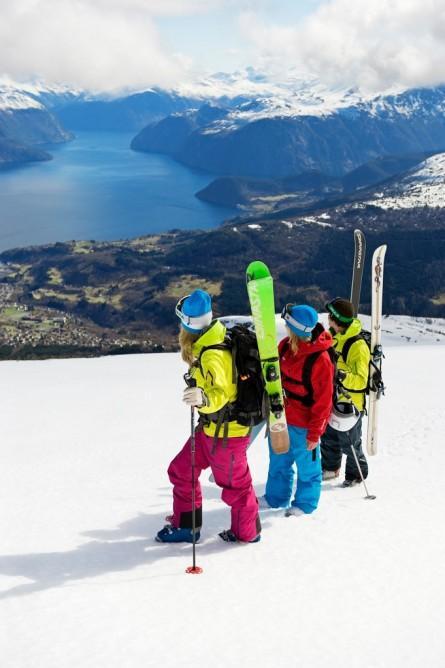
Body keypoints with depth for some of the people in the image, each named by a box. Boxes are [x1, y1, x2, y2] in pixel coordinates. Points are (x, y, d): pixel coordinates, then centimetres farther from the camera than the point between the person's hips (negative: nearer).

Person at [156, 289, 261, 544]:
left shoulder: (212, 356, -29)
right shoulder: (213, 341, 0)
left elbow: (220, 394, -39)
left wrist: (203, 398, -59)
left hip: (225, 431, -10)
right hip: (211, 427, 10)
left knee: (235, 484, 9)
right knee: (181, 470, 14)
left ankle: (247, 532, 30)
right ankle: (186, 526, 26)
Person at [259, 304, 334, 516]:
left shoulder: (320, 359, -26)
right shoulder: (286, 346, -5)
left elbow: (323, 400, -20)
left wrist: (315, 433, -16)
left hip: (303, 424, -7)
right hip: (281, 417, 7)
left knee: (306, 465, 12)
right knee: (278, 460, 22)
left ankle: (305, 503, 31)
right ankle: (276, 497, 40)